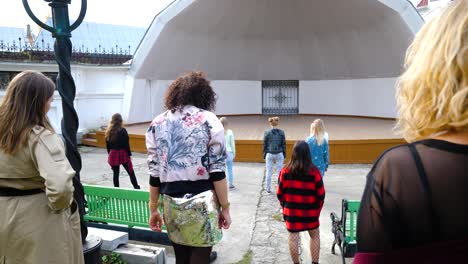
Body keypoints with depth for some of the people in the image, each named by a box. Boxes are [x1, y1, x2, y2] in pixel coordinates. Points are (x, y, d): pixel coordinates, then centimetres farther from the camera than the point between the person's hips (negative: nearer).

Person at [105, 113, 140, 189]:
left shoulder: (109, 131, 1)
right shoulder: (123, 130, -13)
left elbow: (107, 145, 6)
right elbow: (126, 144, -13)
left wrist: (110, 154, 16)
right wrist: (129, 154, -5)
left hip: (113, 155, 4)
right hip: (123, 154, -4)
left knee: (115, 174, 11)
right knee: (131, 172, 9)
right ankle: (136, 187, 15)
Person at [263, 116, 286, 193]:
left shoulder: (267, 133, -6)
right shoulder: (281, 132, -5)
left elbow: (265, 145, -1)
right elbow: (284, 144, 0)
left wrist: (264, 155, 8)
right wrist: (284, 155, 9)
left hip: (269, 154, 0)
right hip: (279, 154, 0)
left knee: (269, 172, 9)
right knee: (280, 171, 8)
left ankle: (268, 188, 17)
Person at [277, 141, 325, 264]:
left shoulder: (285, 171, -9)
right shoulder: (314, 171, -13)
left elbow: (280, 193, -2)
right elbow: (321, 194, -7)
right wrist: (317, 209, 10)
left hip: (291, 211, 1)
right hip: (310, 211, 0)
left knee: (293, 237, 11)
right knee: (315, 236, 19)